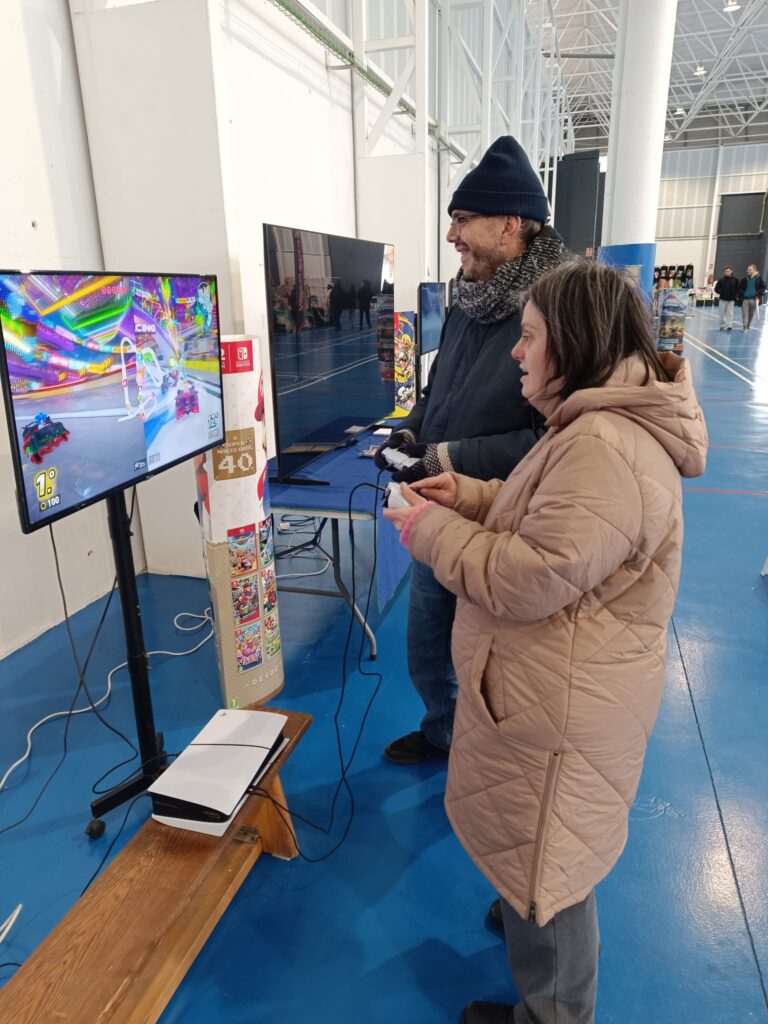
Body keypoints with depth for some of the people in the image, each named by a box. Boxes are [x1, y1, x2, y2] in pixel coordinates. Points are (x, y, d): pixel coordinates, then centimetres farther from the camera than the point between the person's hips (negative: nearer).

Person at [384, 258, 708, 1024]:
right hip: (549, 690, 11)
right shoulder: (599, 425, 8)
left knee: (540, 868, 11)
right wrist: (466, 494, 5)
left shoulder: (605, 449, -28)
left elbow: (527, 580, -29)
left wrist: (431, 531, -16)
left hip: (558, 708, -11)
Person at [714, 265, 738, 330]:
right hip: (723, 299, 1)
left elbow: (737, 289, 8)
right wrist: (721, 293, -4)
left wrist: (735, 295, -4)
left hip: (731, 299, -1)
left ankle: (728, 325, -9)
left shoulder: (735, 280, 0)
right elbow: (716, 288, 6)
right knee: (722, 313, 6)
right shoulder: (722, 279, -1)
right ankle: (722, 325, 19)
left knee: (730, 313, -6)